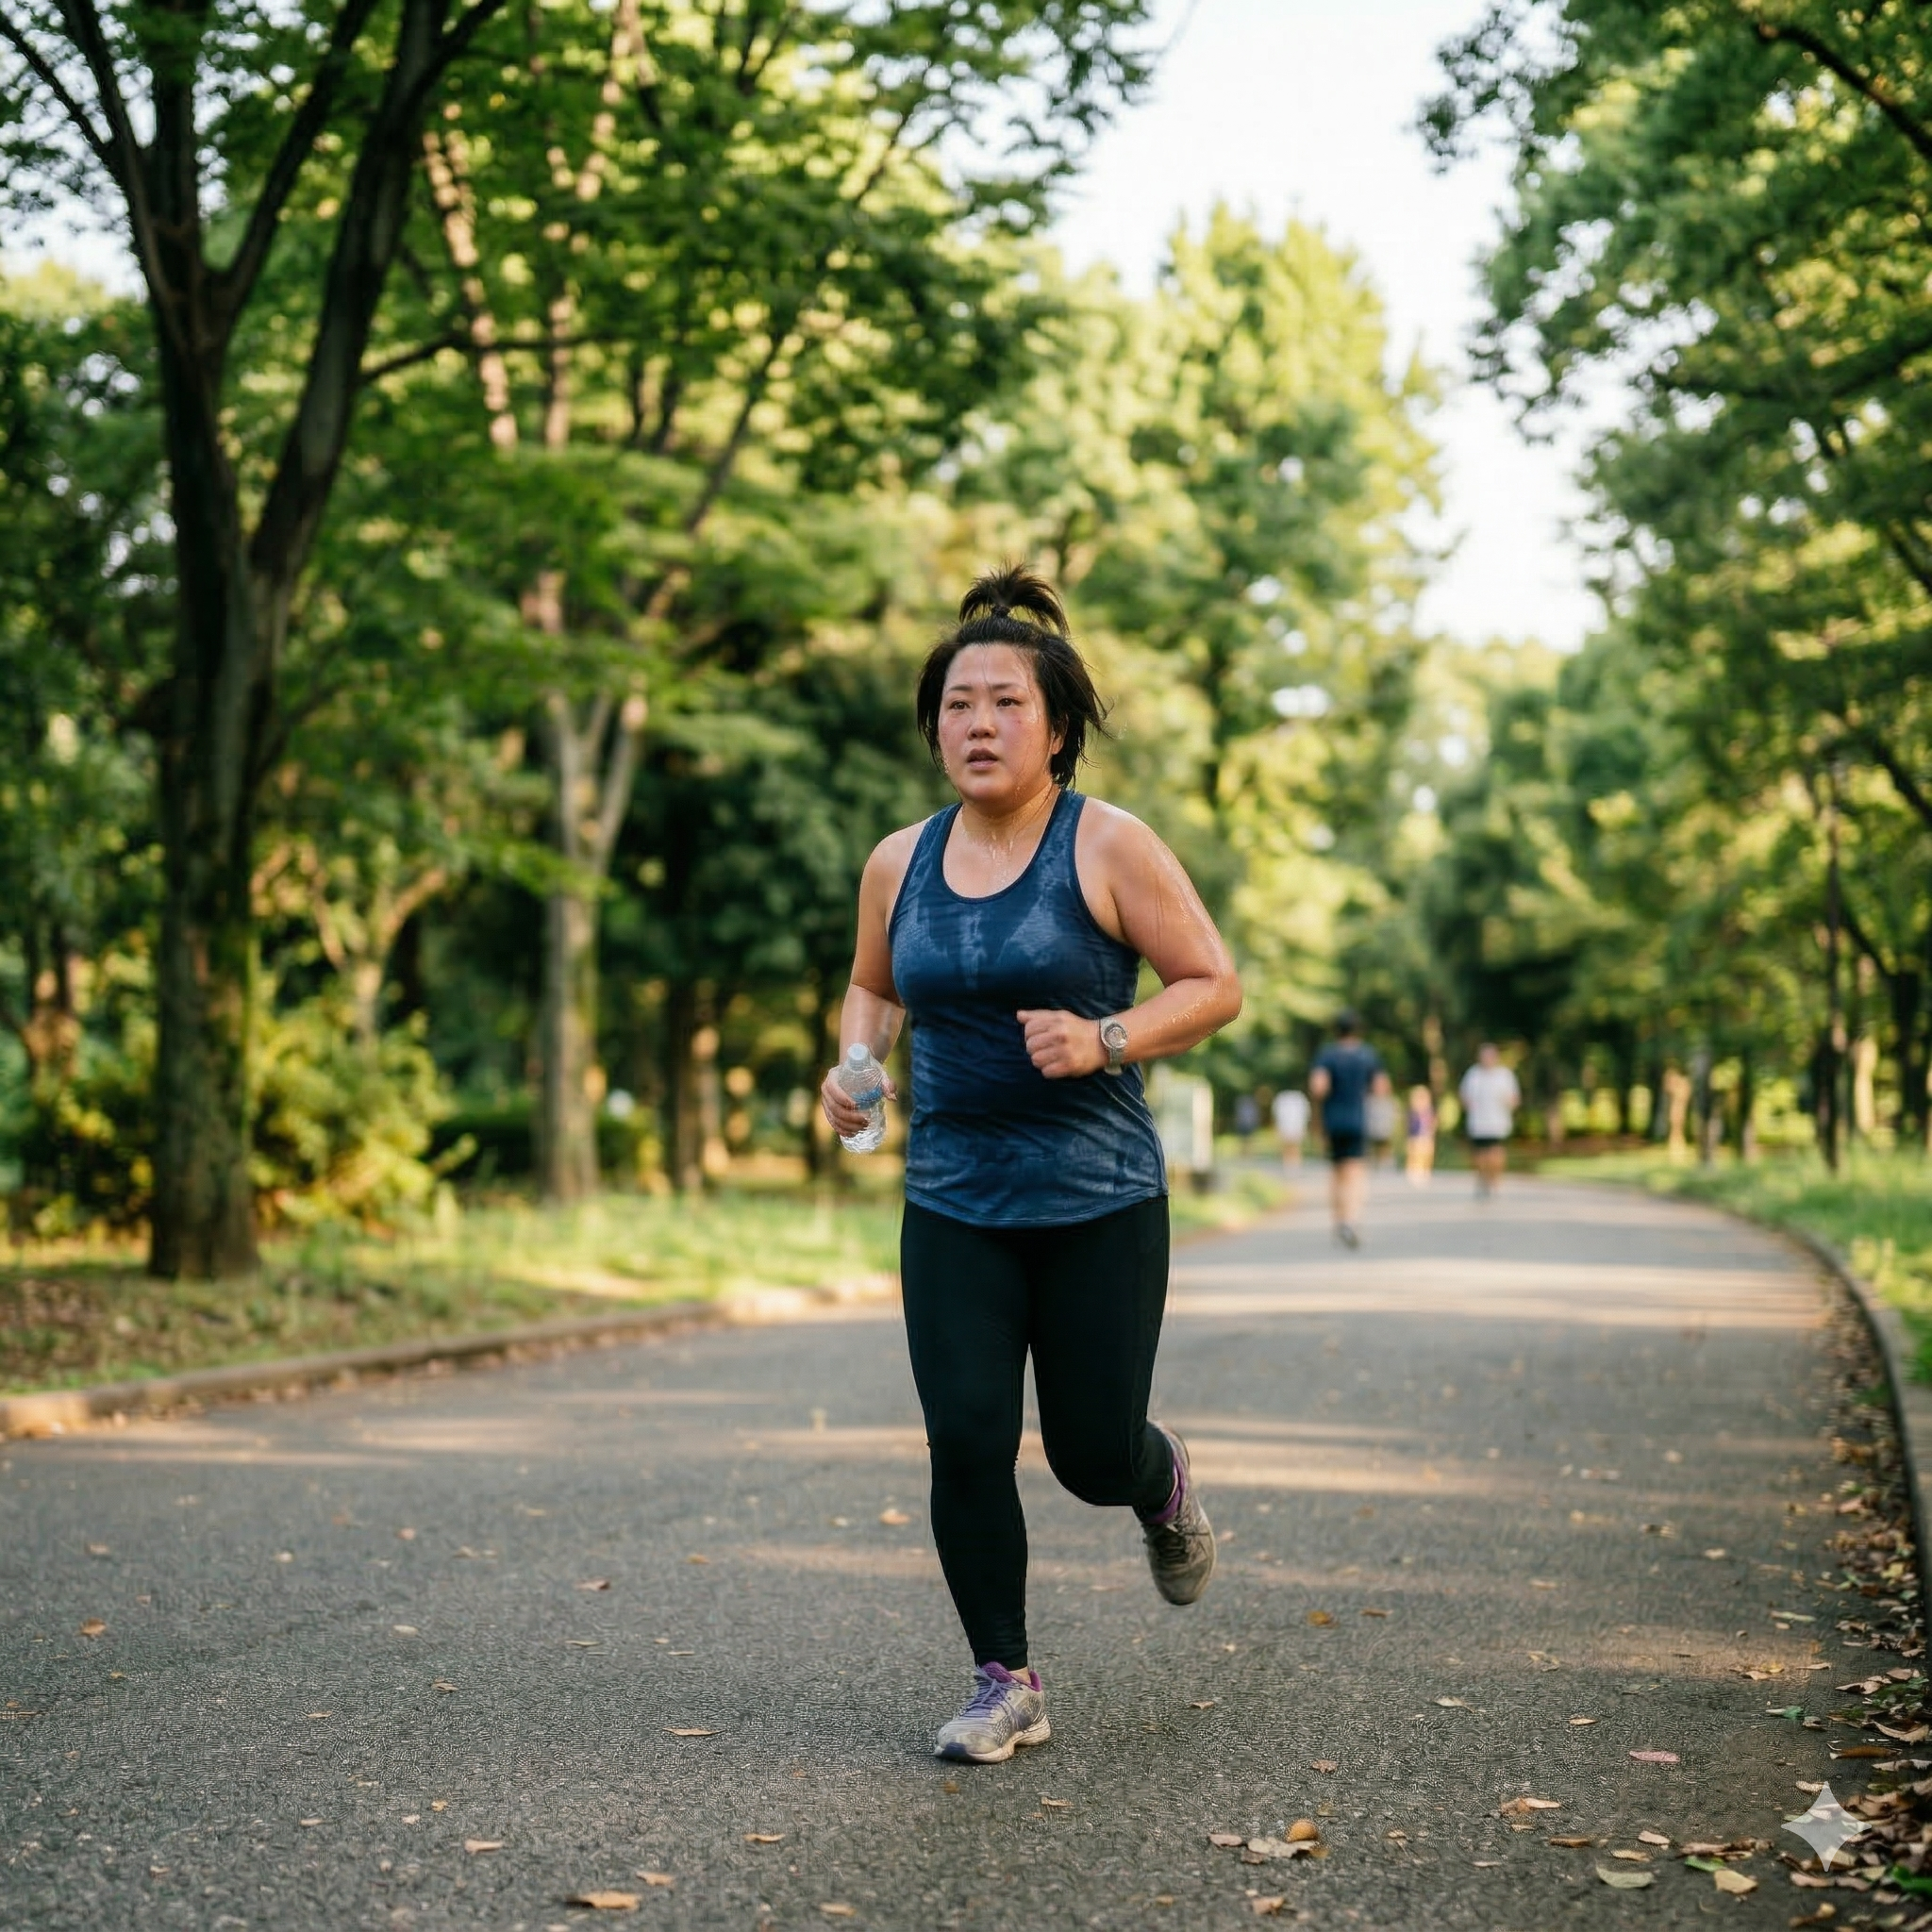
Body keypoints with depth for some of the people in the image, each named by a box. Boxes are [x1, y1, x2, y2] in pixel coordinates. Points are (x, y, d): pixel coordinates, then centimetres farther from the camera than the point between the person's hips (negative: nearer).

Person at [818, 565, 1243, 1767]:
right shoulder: (899, 864, 4)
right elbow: (874, 987, 21)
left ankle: (1164, 1484, 42)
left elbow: (1216, 986, -6)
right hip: (952, 1204, 3)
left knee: (1093, 1455, 3)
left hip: (1100, 1203, -3)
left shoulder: (1109, 847, -8)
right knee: (967, 1441, -6)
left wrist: (1105, 1041, -21)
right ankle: (1008, 1686, 12)